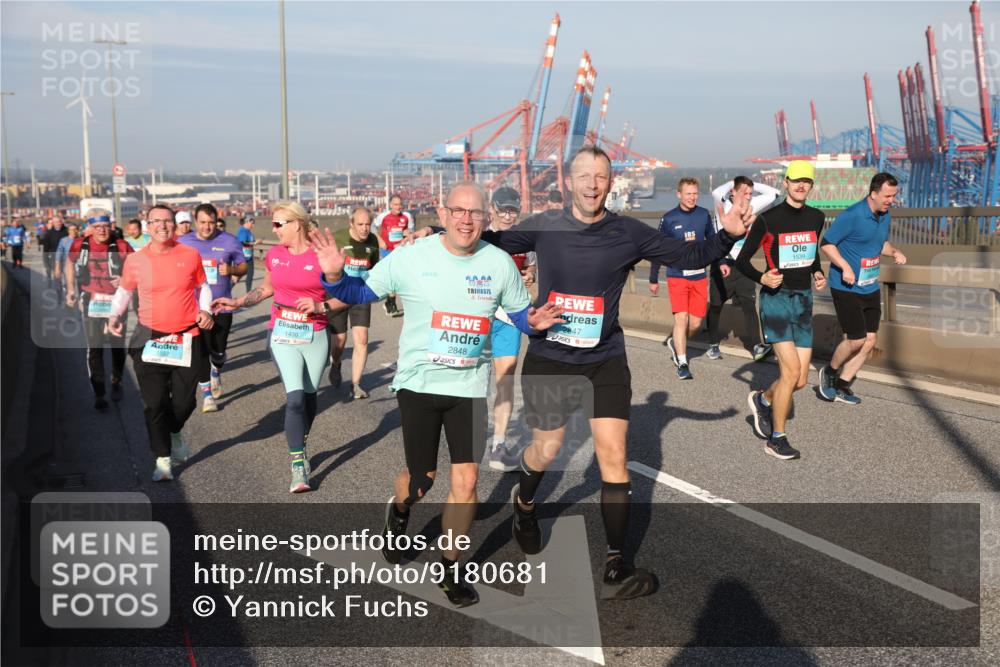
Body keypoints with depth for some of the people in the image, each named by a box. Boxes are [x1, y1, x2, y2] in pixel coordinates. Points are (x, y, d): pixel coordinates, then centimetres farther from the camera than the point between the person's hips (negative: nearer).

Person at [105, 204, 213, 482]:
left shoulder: (190, 255, 0)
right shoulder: (135, 260, -1)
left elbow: (202, 286, 15)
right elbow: (124, 291, 13)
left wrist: (205, 310, -1)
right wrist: (115, 315, -3)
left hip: (187, 339, 1)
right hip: (150, 340, -1)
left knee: (184, 401, 7)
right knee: (155, 403, -2)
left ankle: (174, 433, 41)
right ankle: (163, 459, 11)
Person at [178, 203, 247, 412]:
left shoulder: (229, 241, -1)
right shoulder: (183, 243, 1)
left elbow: (243, 266, 5)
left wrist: (231, 269, -16)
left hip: (222, 306, 0)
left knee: (219, 351, 8)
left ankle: (216, 372, 43)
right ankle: (206, 393, 12)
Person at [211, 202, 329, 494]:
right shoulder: (274, 255, 3)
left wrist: (318, 307, -21)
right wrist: (237, 302, 14)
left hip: (315, 336, -1)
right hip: (283, 334, 1)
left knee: (308, 397, 11)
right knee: (295, 398, -12)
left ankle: (301, 449, 37)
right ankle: (298, 468, -10)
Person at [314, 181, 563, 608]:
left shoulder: (500, 264, -4)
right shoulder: (411, 258, -9)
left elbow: (520, 312, 9)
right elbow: (362, 292, 0)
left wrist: (535, 321, -13)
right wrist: (335, 277, -20)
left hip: (470, 385, 1)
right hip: (418, 381, -1)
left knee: (466, 479, -3)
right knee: (421, 480, 9)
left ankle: (451, 567, 18)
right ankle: (399, 511, 48)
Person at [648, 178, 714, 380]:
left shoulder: (704, 215, 2)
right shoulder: (669, 219, -4)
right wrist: (653, 279, 8)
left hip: (699, 276, 3)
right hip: (677, 276, -3)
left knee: (696, 322, 5)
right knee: (681, 318, -12)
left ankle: (675, 342, 35)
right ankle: (682, 364, -3)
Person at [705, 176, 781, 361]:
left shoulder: (751, 207, 3)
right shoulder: (723, 206, -10)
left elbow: (775, 193, 3)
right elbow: (716, 193, -32)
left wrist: (752, 185, -1)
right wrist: (732, 183, -13)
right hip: (722, 265, -3)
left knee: (749, 304, -5)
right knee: (716, 305, 8)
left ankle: (758, 346, -9)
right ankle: (713, 344, 23)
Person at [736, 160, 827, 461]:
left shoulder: (816, 217, 8)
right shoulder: (768, 219, -9)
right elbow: (741, 260, -5)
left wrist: (818, 273, 6)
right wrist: (762, 278, -22)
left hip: (804, 300, 6)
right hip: (776, 298, -6)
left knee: (800, 379, 4)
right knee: (791, 369, -16)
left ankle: (762, 399, 35)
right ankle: (776, 439, -1)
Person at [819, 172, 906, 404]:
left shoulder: (885, 216, 6)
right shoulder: (852, 216, -18)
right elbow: (826, 243, -15)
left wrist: (894, 252, 0)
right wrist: (845, 266, -25)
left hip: (871, 288, 8)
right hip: (846, 288, -8)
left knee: (870, 340, 7)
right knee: (856, 340, -9)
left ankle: (842, 385, 21)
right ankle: (829, 372, 19)